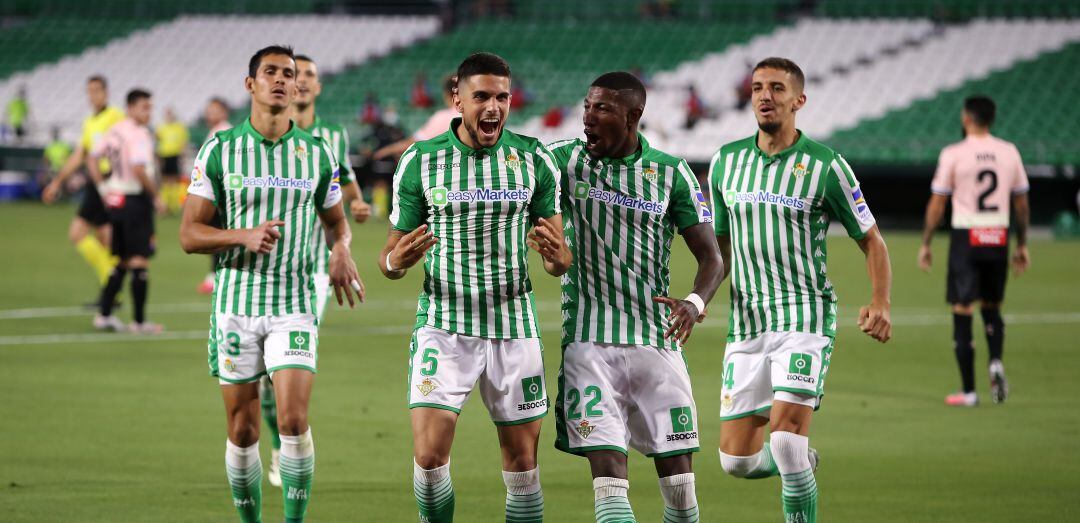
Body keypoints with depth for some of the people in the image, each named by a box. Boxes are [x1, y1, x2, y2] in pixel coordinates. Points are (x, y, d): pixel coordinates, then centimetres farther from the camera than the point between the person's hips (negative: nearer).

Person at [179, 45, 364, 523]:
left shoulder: (317, 153, 4)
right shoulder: (220, 150, -1)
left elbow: (336, 219, 20)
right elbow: (189, 234, -1)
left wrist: (342, 252, -3)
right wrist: (244, 236, -18)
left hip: (294, 306, 0)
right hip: (235, 305, 0)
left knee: (293, 420, -14)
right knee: (242, 432, 4)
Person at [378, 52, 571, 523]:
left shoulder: (534, 159, 0)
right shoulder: (419, 161, -3)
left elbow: (559, 256, 5)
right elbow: (391, 254, 4)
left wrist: (556, 256, -19)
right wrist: (395, 262, -21)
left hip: (513, 326, 1)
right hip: (444, 323, -1)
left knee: (522, 462, 4)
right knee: (429, 455, -14)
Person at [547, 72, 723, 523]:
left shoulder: (671, 172, 3)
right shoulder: (564, 160, 3)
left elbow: (711, 256, 3)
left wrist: (695, 303, -16)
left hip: (657, 338, 1)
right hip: (589, 342, -1)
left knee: (679, 480, 1)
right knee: (608, 475, -12)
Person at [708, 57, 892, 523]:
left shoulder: (825, 166, -3)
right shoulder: (727, 161, 9)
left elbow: (871, 241, 3)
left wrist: (880, 305, -11)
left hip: (804, 318, -4)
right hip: (746, 323, 4)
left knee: (786, 439, -20)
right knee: (736, 459, 3)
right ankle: (800, 461, 35)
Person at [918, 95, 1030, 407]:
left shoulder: (953, 154, -6)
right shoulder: (1009, 152, 5)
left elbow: (937, 204, -4)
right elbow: (1021, 203, 10)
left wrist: (926, 244, 5)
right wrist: (1022, 245, 18)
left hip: (966, 238, -4)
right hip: (998, 238, 4)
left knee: (963, 311, 1)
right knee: (992, 307, 20)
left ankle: (968, 391, 0)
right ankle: (996, 361, -6)